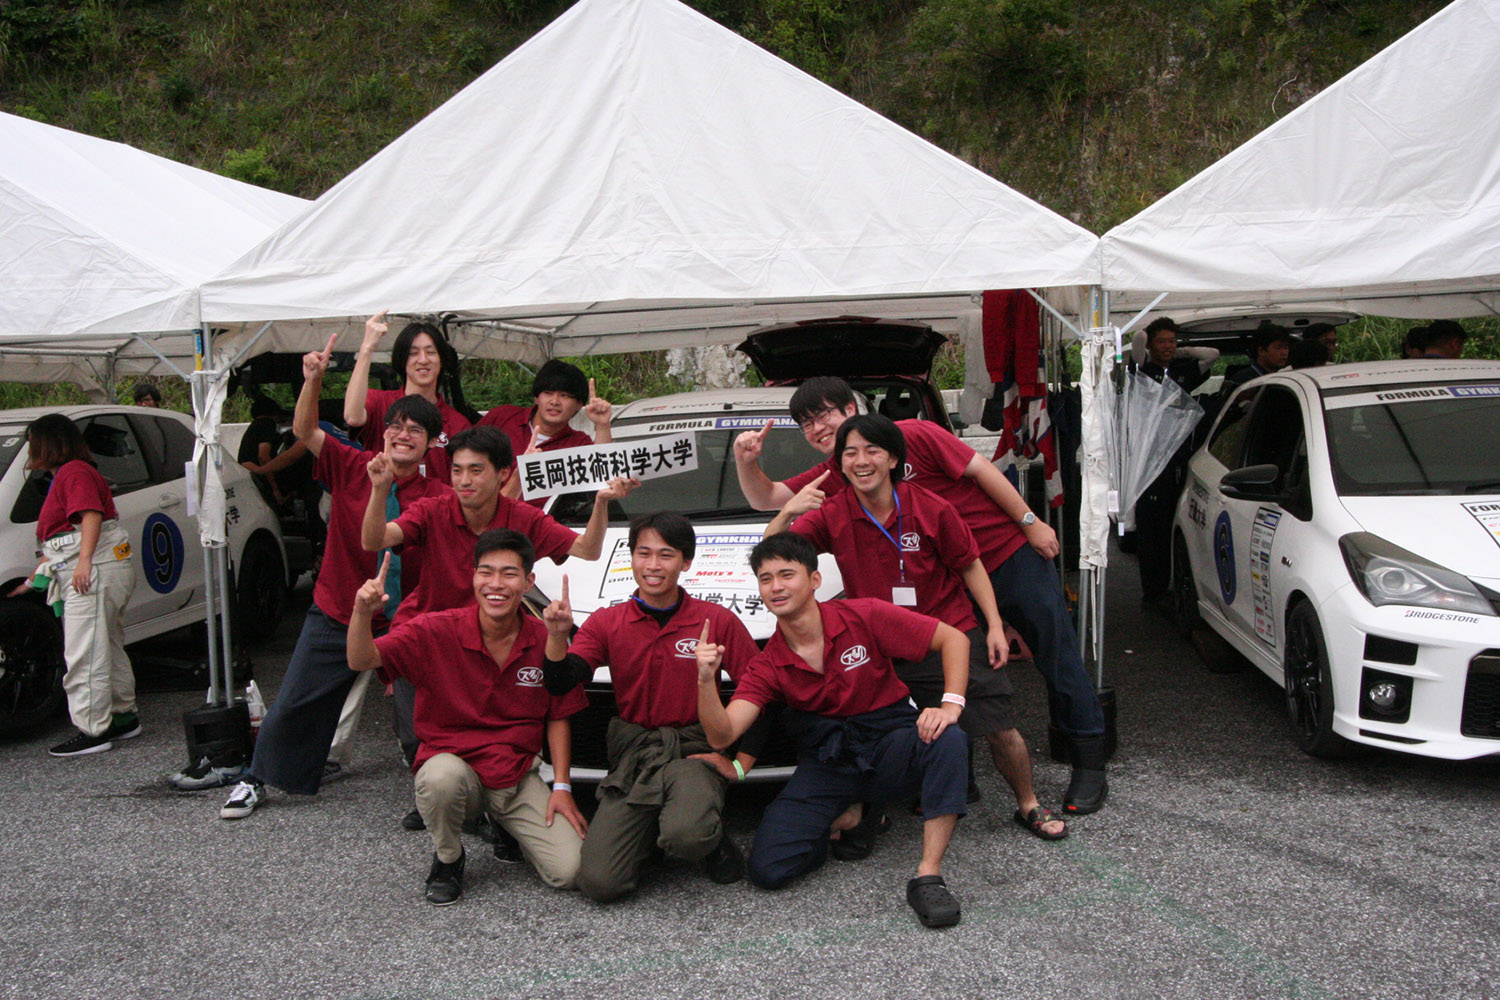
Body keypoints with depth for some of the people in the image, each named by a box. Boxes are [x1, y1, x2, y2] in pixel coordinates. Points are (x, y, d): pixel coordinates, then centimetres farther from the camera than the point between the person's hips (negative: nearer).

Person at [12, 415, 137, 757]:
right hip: (82, 574, 11)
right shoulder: (63, 476, 24)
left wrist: (85, 560, -31)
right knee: (108, 648, 15)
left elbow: (91, 514, -23)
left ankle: (92, 731, -6)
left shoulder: (74, 472, -8)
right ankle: (123, 718, 23)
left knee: (86, 654, -9)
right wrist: (33, 580, 27)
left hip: (95, 570, -11)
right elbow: (58, 541, 27)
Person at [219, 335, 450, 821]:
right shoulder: (351, 467, -6)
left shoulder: (436, 497, -10)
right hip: (334, 615, 2)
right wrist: (313, 379, -29)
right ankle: (256, 781, 34)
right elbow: (305, 431, -14)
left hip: (401, 622, -1)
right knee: (292, 706, 12)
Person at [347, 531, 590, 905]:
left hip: (519, 776, 2)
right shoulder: (437, 631, -10)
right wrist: (363, 613, -38)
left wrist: (561, 786, -2)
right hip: (453, 762, -2)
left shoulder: (545, 641, -4)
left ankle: (503, 824, 19)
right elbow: (361, 661, -19)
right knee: (442, 775, -39)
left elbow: (558, 717, 5)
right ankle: (447, 860, -4)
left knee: (568, 872, -13)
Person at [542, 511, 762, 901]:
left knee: (687, 835, -35)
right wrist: (557, 636, -25)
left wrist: (741, 763, -6)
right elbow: (561, 685, -7)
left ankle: (712, 838, 3)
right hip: (631, 752, 2)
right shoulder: (607, 623, 4)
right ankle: (654, 830, 17)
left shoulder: (717, 620, -1)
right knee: (599, 882, -15)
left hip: (694, 750, -2)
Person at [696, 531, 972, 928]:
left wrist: (951, 705, -22)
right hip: (826, 760, 2)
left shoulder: (862, 617, -10)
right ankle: (845, 816, 13)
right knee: (766, 868, -15)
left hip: (889, 742, -2)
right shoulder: (767, 666, -3)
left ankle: (928, 877, -28)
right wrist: (706, 680, -30)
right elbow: (722, 735, -13)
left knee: (949, 742, -35)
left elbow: (953, 638, -7)